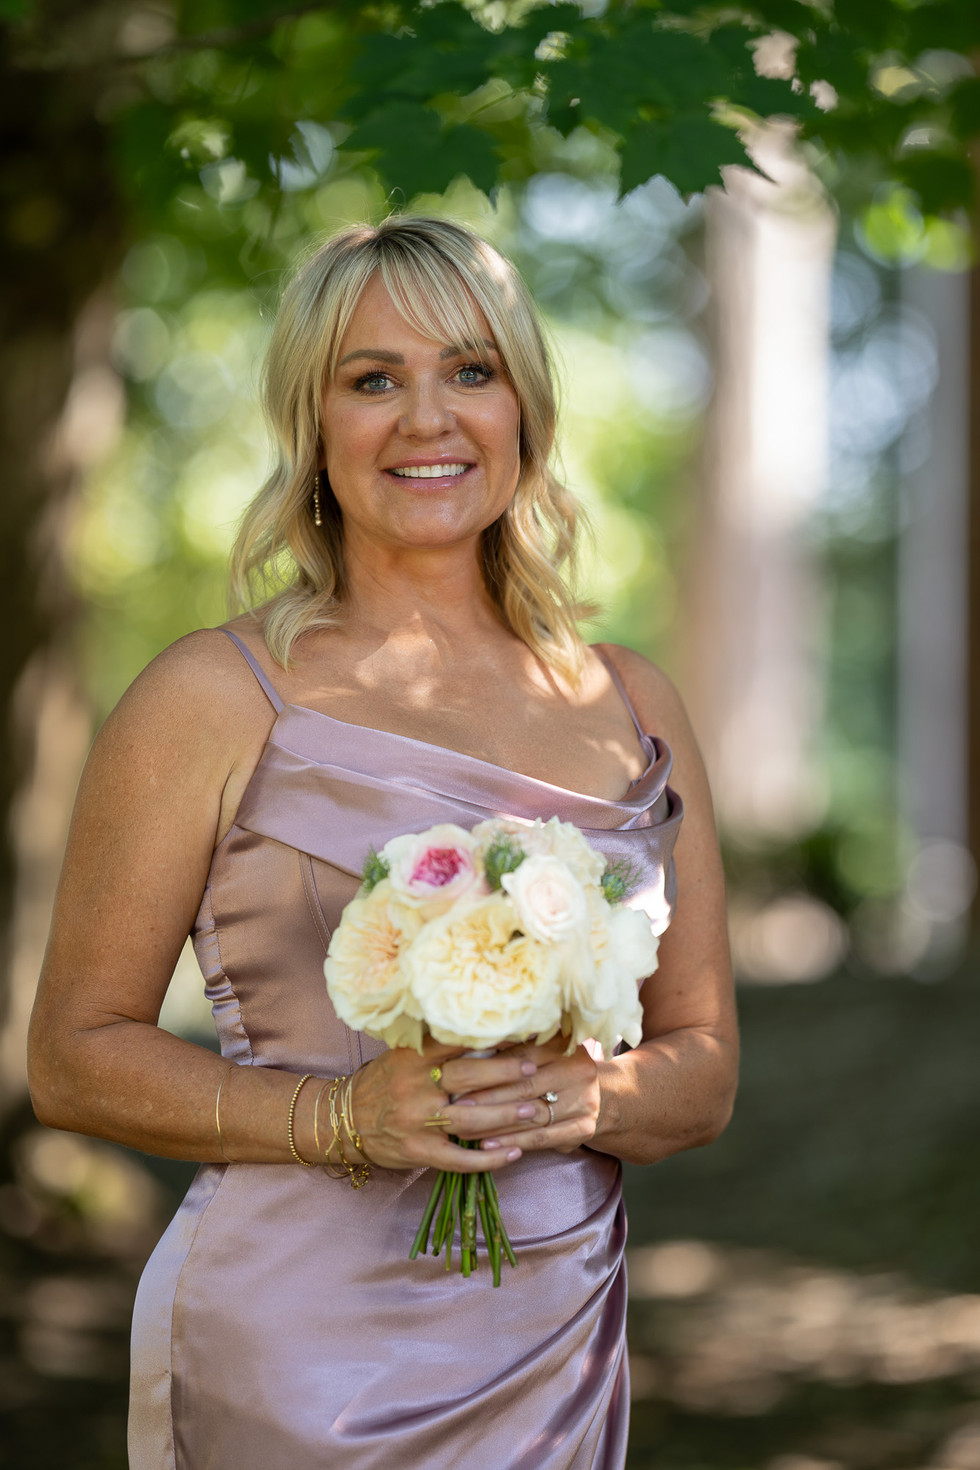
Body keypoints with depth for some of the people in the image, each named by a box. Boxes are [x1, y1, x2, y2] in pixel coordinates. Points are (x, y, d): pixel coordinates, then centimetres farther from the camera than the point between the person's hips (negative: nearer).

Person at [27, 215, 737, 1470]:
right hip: (299, 1360, -4)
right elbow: (75, 1056, -5)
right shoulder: (215, 699, -6)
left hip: (559, 1355, 4)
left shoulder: (633, 709, 7)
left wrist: (591, 1096, -10)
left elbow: (704, 1068, 11)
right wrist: (340, 1116, -18)